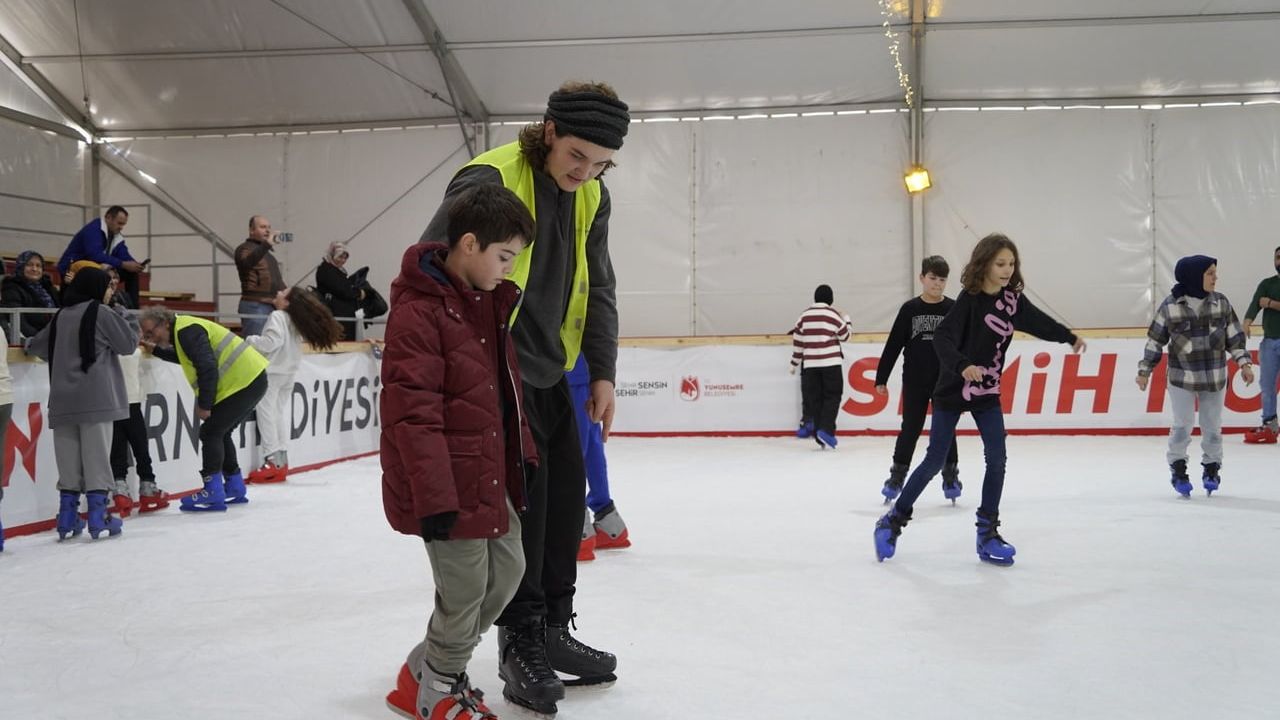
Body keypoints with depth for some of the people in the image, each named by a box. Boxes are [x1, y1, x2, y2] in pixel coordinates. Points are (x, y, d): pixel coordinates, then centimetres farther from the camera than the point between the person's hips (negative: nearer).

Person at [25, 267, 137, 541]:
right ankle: (98, 517, -3)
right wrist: (122, 320, 17)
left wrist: (30, 344, 45)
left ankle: (67, 518, 11)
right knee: (96, 457, -3)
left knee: (69, 460, 9)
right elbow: (128, 343, 0)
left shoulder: (60, 316, 12)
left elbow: (37, 346, 22)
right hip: (95, 397, -5)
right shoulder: (102, 313, -4)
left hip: (63, 400, 5)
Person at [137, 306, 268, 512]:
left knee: (211, 432, -7)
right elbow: (185, 358, 37)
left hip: (245, 382, -10)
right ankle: (235, 489, 25)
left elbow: (207, 367, -23)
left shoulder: (187, 331, -15)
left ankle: (213, 493, -7)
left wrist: (204, 405, -17)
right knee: (220, 432, 17)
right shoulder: (182, 330, 16)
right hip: (253, 379, 10)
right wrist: (155, 350, 30)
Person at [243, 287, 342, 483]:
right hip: (289, 372, 8)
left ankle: (273, 461, -5)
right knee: (279, 413, 13)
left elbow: (271, 342, -23)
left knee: (266, 412, -3)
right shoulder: (295, 321, 10)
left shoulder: (277, 316, -15)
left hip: (272, 371, -8)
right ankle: (282, 461, 14)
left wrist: (251, 340, -9)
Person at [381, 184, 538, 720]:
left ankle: (433, 666, 32)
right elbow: (411, 412, -23)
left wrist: (523, 453, 19)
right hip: (447, 483, -9)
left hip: (491, 474, 9)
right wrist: (434, 497, -24)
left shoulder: (493, 301, 9)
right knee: (467, 588, -1)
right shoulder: (418, 312, -20)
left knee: (508, 568, 16)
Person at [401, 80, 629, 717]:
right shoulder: (490, 181, -20)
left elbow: (597, 288, 10)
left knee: (566, 495, 10)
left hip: (550, 372, 8)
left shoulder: (591, 197, 3)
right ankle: (521, 641, 8)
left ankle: (553, 630, 25)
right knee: (520, 498, -7)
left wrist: (602, 373, 6)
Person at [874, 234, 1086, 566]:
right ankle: (893, 520, 16)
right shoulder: (970, 299, -17)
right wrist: (961, 365, -44)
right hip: (953, 390, -5)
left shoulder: (1012, 299, 0)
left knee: (997, 458, -7)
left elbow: (1039, 322, 19)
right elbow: (943, 337, -29)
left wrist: (1069, 338, 29)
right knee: (934, 461, 0)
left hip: (987, 392, 5)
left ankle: (987, 533, 4)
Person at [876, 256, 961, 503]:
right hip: (914, 382, 0)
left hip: (946, 381, 0)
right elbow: (893, 345, 1)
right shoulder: (910, 309, -1)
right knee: (910, 429, 4)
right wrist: (881, 378, 0)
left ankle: (950, 476, 18)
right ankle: (897, 476, 15)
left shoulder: (954, 309, 0)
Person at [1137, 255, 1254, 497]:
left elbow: (1234, 336, 6)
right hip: (1182, 377, -2)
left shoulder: (1221, 303, -1)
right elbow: (1155, 340, -3)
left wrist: (1244, 362, -2)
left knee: (1212, 425, 9)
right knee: (1183, 425, -3)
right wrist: (1144, 370, -1)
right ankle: (1178, 468, 15)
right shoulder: (1170, 306, -9)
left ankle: (1211, 468, 26)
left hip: (1214, 378, 3)